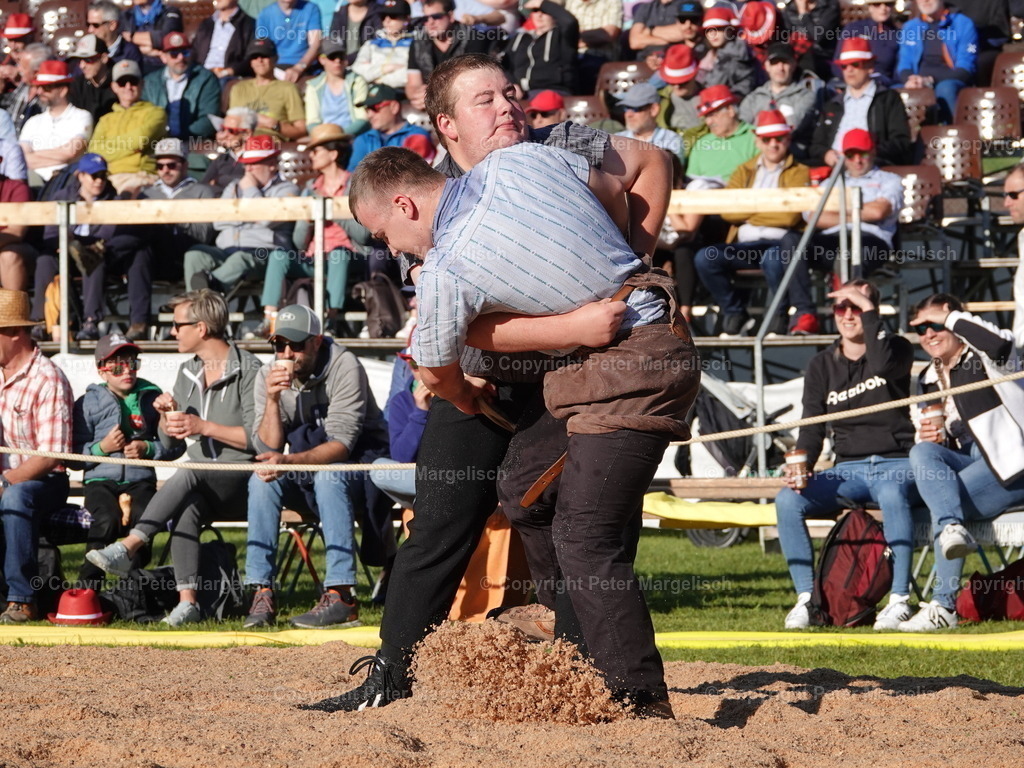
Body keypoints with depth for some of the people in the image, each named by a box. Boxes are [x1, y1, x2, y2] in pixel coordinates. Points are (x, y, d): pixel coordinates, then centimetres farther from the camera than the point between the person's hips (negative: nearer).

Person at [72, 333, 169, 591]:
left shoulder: (152, 398, 12)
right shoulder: (87, 404, 8)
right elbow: (73, 456, 3)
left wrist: (147, 448, -6)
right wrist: (102, 447, -12)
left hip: (140, 481, 1)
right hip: (101, 481, -1)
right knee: (107, 521, -32)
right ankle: (86, 590, -24)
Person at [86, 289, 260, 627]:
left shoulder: (247, 369, -4)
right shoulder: (187, 372, 18)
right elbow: (170, 444, 21)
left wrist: (203, 426, -15)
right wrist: (167, 417, -1)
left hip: (243, 486, -5)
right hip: (201, 488, 5)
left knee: (188, 475, -34)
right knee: (186, 506, -31)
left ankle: (127, 547, -36)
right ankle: (187, 600, -40)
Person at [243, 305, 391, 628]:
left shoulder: (344, 367, -19)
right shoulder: (268, 376, -5)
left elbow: (342, 443, -26)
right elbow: (267, 450, -11)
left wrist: (289, 461, -41)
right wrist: (272, 400, -26)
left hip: (360, 463, -4)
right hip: (307, 482, 4)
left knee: (328, 476, -35)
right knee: (261, 479, -23)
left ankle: (340, 596, -39)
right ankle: (262, 593, -24)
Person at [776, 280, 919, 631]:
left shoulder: (896, 349, 4)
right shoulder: (822, 366, 13)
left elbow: (883, 364, -23)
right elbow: (812, 428, 5)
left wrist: (868, 310, -15)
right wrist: (800, 467, -15)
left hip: (896, 463, -4)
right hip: (848, 469, 4)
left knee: (892, 494, -40)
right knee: (788, 500, -23)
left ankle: (899, 599, -39)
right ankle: (806, 597, -19)